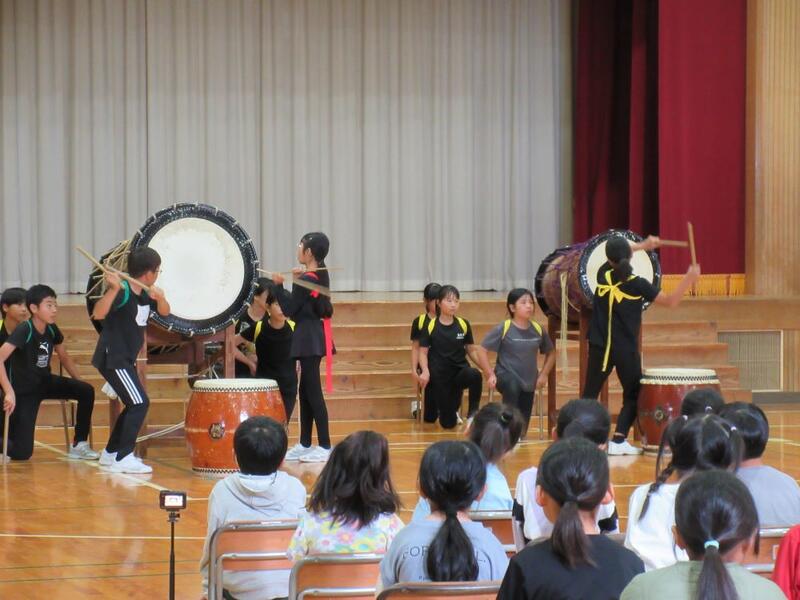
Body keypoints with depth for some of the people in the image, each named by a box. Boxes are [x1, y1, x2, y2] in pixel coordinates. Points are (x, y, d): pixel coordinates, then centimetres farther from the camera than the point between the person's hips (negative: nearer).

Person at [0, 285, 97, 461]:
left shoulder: (52, 330, -4)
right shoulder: (23, 330, -24)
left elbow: (64, 357, 14)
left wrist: (80, 383, 8)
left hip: (44, 382, 6)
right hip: (23, 390, -6)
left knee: (87, 391, -15)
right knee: (22, 452, -15)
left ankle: (79, 445, -1)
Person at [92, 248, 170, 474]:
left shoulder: (145, 293, 7)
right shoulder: (122, 290, -19)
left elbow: (164, 312, 10)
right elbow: (98, 313, -32)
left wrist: (160, 298, -11)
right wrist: (113, 289, -45)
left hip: (126, 359, 10)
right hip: (112, 359, -10)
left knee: (134, 405, 18)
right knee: (139, 403, -15)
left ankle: (110, 453, 28)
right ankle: (123, 459, -15)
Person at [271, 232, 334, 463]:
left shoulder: (305, 280, -17)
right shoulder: (320, 276, 11)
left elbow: (289, 309, -13)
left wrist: (278, 286, -6)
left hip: (309, 338, -10)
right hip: (316, 336, 10)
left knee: (313, 391, -8)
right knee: (306, 390, 14)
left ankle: (324, 446, -8)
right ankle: (304, 444, 20)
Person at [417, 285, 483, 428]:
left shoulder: (463, 325, -2)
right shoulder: (431, 326, -7)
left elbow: (472, 350, 6)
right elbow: (423, 352, -3)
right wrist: (425, 371, -20)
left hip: (460, 370, 1)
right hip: (440, 376, -1)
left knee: (475, 375, -37)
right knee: (448, 423, 0)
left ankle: (472, 414, -15)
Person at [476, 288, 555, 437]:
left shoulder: (538, 330, -2)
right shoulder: (503, 329, -13)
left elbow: (551, 353, 14)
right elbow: (482, 350, -9)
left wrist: (544, 374, 5)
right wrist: (490, 374, -14)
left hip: (528, 382, 4)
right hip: (506, 376, -4)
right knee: (513, 386, -42)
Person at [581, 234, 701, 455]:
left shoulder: (603, 274, -1)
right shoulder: (637, 284, -11)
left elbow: (613, 255, 21)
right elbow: (670, 301, -9)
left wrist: (642, 245, 18)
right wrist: (689, 279, -10)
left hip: (600, 347, 3)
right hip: (626, 350, -3)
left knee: (589, 395, 8)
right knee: (632, 397, 11)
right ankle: (619, 440, -2)